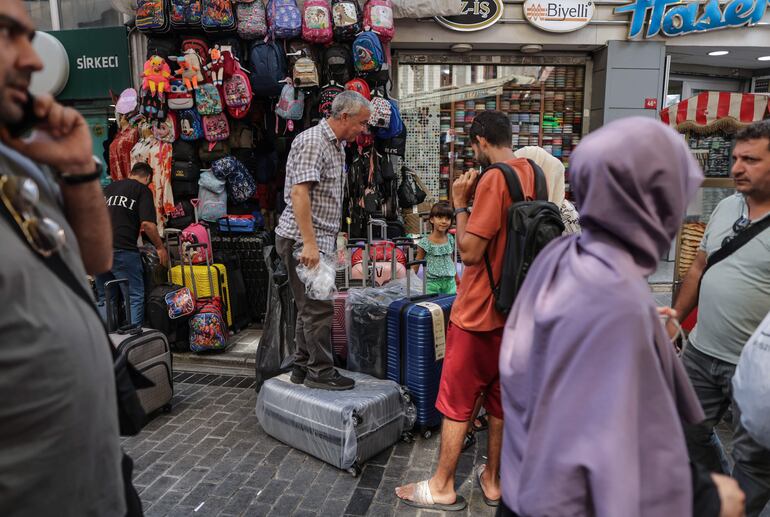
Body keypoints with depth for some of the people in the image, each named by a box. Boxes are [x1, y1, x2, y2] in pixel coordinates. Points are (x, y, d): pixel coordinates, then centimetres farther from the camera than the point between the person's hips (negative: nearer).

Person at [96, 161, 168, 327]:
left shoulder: (109, 188, 21)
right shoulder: (142, 190, 2)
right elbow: (147, 224, -10)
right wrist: (160, 247, 1)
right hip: (122, 249, -6)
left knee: (104, 299, 14)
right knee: (135, 296, 0)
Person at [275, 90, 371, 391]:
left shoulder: (337, 146, 17)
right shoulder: (312, 142, -14)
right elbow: (299, 192, -23)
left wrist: (332, 239, 22)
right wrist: (309, 242, -28)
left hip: (319, 239, 10)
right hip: (304, 240, -10)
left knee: (311, 306, 14)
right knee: (319, 307, -5)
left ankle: (303, 368, 24)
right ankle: (321, 372, 6)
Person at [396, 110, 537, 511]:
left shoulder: (494, 179, -19)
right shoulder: (532, 174, 7)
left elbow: (469, 252, -20)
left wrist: (460, 202, -10)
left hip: (479, 312, -8)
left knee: (456, 402, 6)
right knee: (500, 399, 17)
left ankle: (442, 487, 19)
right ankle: (493, 480, 31)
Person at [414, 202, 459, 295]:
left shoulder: (450, 239, 3)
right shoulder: (425, 242, -11)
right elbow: (416, 264, -4)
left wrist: (456, 279, 22)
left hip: (450, 282, 4)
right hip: (432, 282, -4)